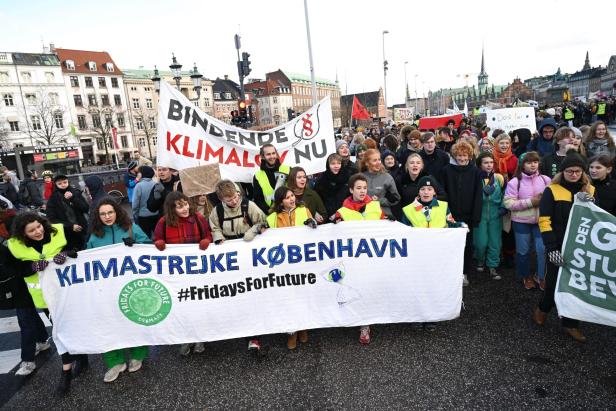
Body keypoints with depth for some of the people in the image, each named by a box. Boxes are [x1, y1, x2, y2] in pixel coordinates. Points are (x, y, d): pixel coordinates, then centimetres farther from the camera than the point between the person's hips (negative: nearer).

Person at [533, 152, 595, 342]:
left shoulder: (590, 191, 5)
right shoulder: (552, 190, -7)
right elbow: (544, 221, -12)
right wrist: (551, 248, -19)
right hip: (559, 247, -3)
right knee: (554, 282, 7)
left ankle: (570, 323, 26)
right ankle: (543, 309, 35)